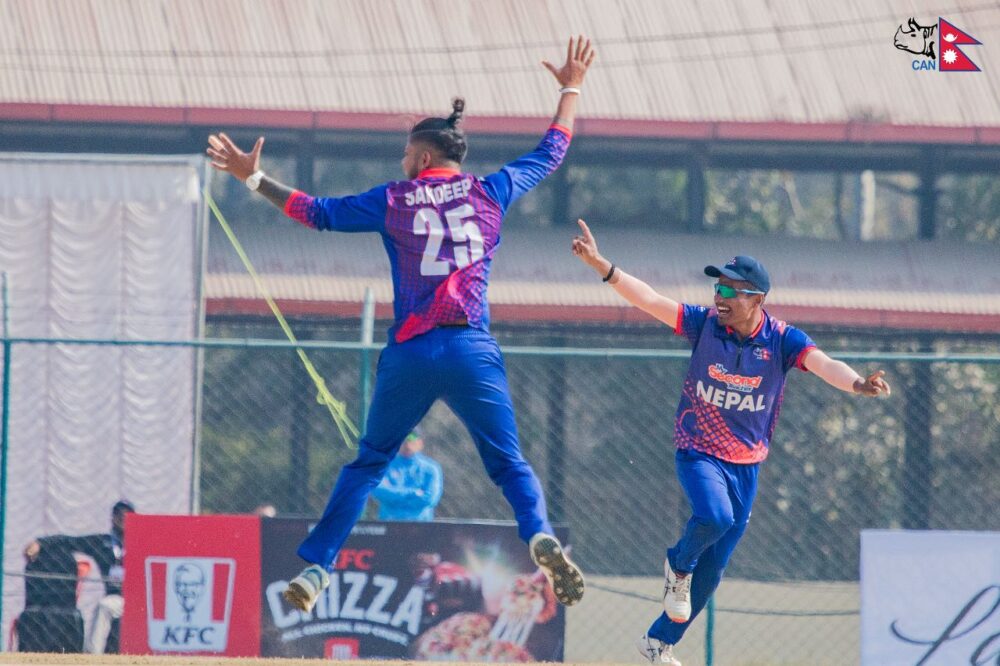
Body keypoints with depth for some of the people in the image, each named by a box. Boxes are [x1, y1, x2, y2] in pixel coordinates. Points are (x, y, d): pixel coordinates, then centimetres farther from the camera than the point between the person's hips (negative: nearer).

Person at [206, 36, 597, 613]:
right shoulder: (491, 193, 8)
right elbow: (551, 153, 20)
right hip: (473, 351, 0)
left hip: (409, 352, 0)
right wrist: (571, 91, 34)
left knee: (368, 463, 15)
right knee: (510, 463, 5)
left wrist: (254, 179, 16)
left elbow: (318, 212, 7)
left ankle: (316, 566, 11)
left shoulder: (394, 201, 5)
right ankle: (540, 534, -25)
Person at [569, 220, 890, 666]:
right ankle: (679, 564, 0)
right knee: (714, 515, -33)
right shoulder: (704, 324, -9)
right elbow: (648, 299, -16)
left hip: (746, 464, 2)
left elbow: (823, 364, -27)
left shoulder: (782, 340, -11)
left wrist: (857, 385, -48)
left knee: (711, 571, 7)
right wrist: (600, 265, -29)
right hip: (698, 452, -2)